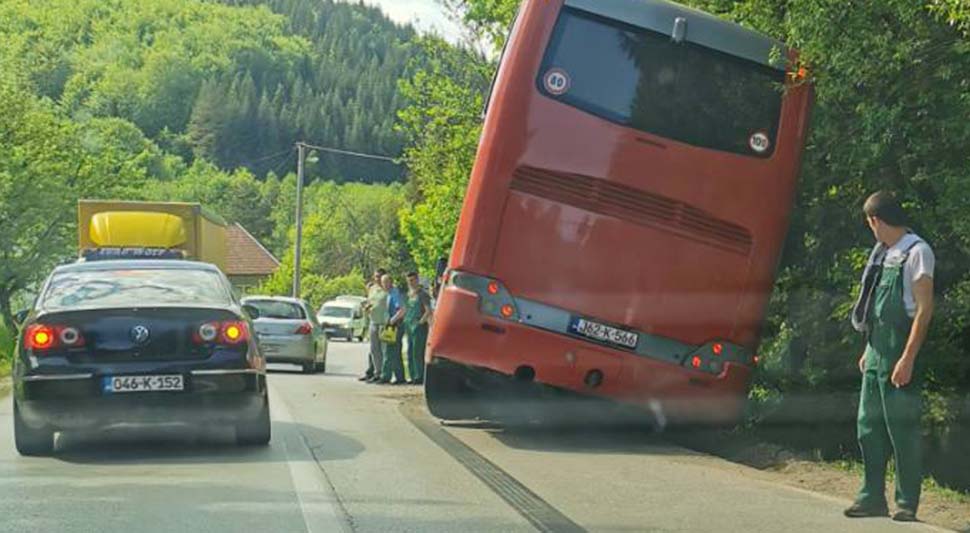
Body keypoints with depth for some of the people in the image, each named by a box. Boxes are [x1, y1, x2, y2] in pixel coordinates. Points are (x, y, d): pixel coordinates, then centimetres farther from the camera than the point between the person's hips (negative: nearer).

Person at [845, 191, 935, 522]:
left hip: (901, 352, -9)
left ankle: (907, 503, 4)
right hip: (876, 352, 9)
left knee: (903, 427, -4)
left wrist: (908, 358, -20)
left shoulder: (916, 252, -11)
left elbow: (924, 308, -15)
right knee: (869, 425, 11)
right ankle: (873, 498, 18)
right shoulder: (882, 253, 14)